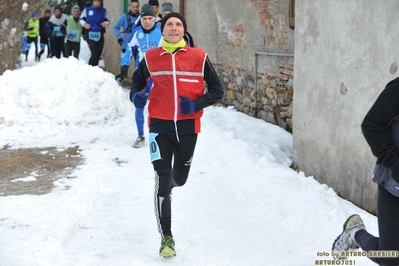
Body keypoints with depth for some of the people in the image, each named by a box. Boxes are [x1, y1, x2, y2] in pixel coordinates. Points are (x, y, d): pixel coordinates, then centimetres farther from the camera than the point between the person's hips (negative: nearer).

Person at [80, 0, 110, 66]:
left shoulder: (104, 11, 10)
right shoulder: (87, 10, 4)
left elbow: (107, 20, 16)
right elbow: (81, 19, 13)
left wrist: (105, 23, -7)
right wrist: (85, 24, -8)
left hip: (100, 35, 4)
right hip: (90, 35, -4)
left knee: (98, 54, 6)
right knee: (95, 54, -16)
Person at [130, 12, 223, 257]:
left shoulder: (199, 57, -4)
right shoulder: (151, 58, -1)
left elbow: (217, 90, 1)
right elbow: (138, 80, 15)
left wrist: (196, 104, -17)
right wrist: (136, 95, -8)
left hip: (188, 127, 1)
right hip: (160, 126, -1)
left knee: (179, 179, 17)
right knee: (162, 182, -9)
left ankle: (170, 182, 56)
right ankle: (166, 238, 0)